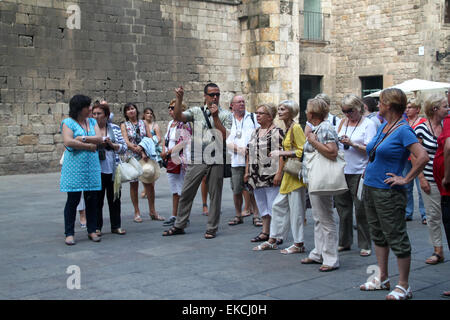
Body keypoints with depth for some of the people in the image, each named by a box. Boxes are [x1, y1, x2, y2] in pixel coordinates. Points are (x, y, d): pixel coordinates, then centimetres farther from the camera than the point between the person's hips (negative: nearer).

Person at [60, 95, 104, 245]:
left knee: (92, 199, 5)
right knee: (73, 200, -2)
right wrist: (88, 146, -10)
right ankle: (69, 233, 5)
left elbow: (99, 139, -1)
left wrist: (82, 139, -13)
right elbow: (68, 142, -16)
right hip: (74, 166, -4)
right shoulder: (68, 122, -1)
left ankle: (92, 231, 16)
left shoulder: (92, 122, 13)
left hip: (92, 166, 4)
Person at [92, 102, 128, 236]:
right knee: (97, 199, 2)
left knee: (114, 198, 8)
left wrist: (112, 144, -11)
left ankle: (116, 226, 18)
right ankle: (96, 227, 12)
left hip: (113, 169, 2)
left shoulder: (115, 128, 7)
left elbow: (124, 147, 6)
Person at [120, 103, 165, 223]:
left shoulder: (143, 123, 11)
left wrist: (146, 152, -12)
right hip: (132, 157, -2)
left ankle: (152, 211, 8)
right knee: (134, 184, 2)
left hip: (146, 157, 2)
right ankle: (137, 212, 10)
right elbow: (126, 142, -7)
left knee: (149, 183, -1)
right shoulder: (124, 125, 5)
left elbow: (150, 139, 5)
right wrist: (138, 149, -21)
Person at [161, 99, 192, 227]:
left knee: (182, 191, -3)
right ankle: (174, 216, 21)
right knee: (174, 191, 14)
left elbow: (182, 143, -19)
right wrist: (164, 151, 4)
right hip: (171, 161, 9)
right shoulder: (171, 123, 15)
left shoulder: (184, 124, -12)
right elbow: (166, 138, 21)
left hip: (181, 160, -9)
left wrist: (168, 153, -16)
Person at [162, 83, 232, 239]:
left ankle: (212, 228, 14)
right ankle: (179, 225, 16)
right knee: (186, 193, 5)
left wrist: (216, 117, -12)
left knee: (215, 195, 4)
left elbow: (226, 136, -6)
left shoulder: (226, 115, 6)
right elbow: (177, 117, -3)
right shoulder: (196, 111, 10)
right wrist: (179, 99, -15)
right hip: (197, 160, 2)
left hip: (216, 160, -1)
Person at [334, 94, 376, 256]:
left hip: (359, 172, -5)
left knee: (361, 210, -2)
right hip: (341, 170, 6)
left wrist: (352, 144, -19)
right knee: (342, 208, 11)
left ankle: (365, 245, 8)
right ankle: (344, 242, 23)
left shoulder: (368, 124, -3)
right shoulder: (343, 123, 12)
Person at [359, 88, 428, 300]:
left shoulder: (403, 130, -15)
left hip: (388, 193, -9)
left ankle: (403, 286, 9)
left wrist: (405, 179, -20)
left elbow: (423, 157, -25)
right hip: (370, 188, 9)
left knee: (396, 238, -1)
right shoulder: (383, 126, 11)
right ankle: (382, 279, 28)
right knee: (378, 234, 16)